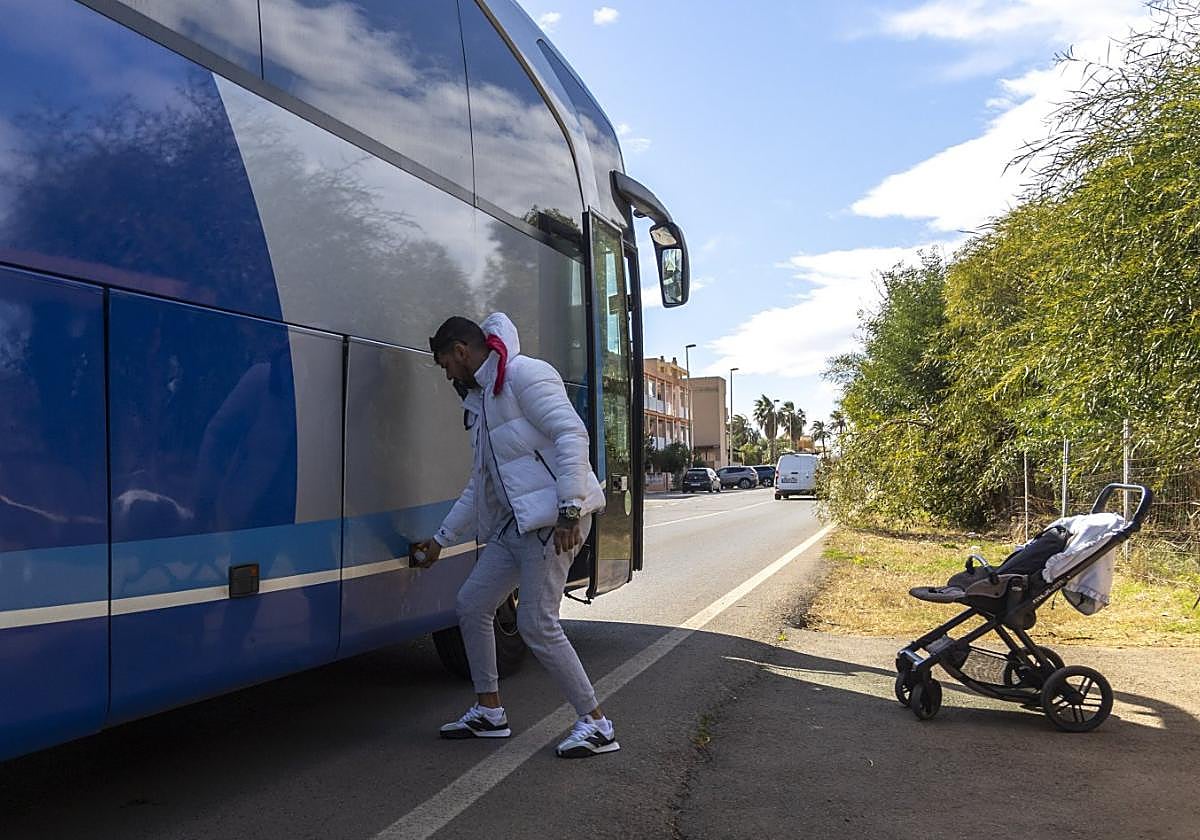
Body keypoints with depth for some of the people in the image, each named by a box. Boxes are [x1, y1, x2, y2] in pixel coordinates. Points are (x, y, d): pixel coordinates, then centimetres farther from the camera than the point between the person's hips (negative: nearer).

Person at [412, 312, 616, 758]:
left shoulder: (523, 374, -9)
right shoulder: (480, 401, 20)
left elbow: (571, 434, -20)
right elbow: (479, 484, 25)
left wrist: (569, 509, -26)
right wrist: (440, 539, 26)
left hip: (555, 518, -10)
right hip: (516, 522, 10)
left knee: (536, 624, -10)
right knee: (471, 604, 11)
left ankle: (596, 724, 3)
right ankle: (489, 712, 24)